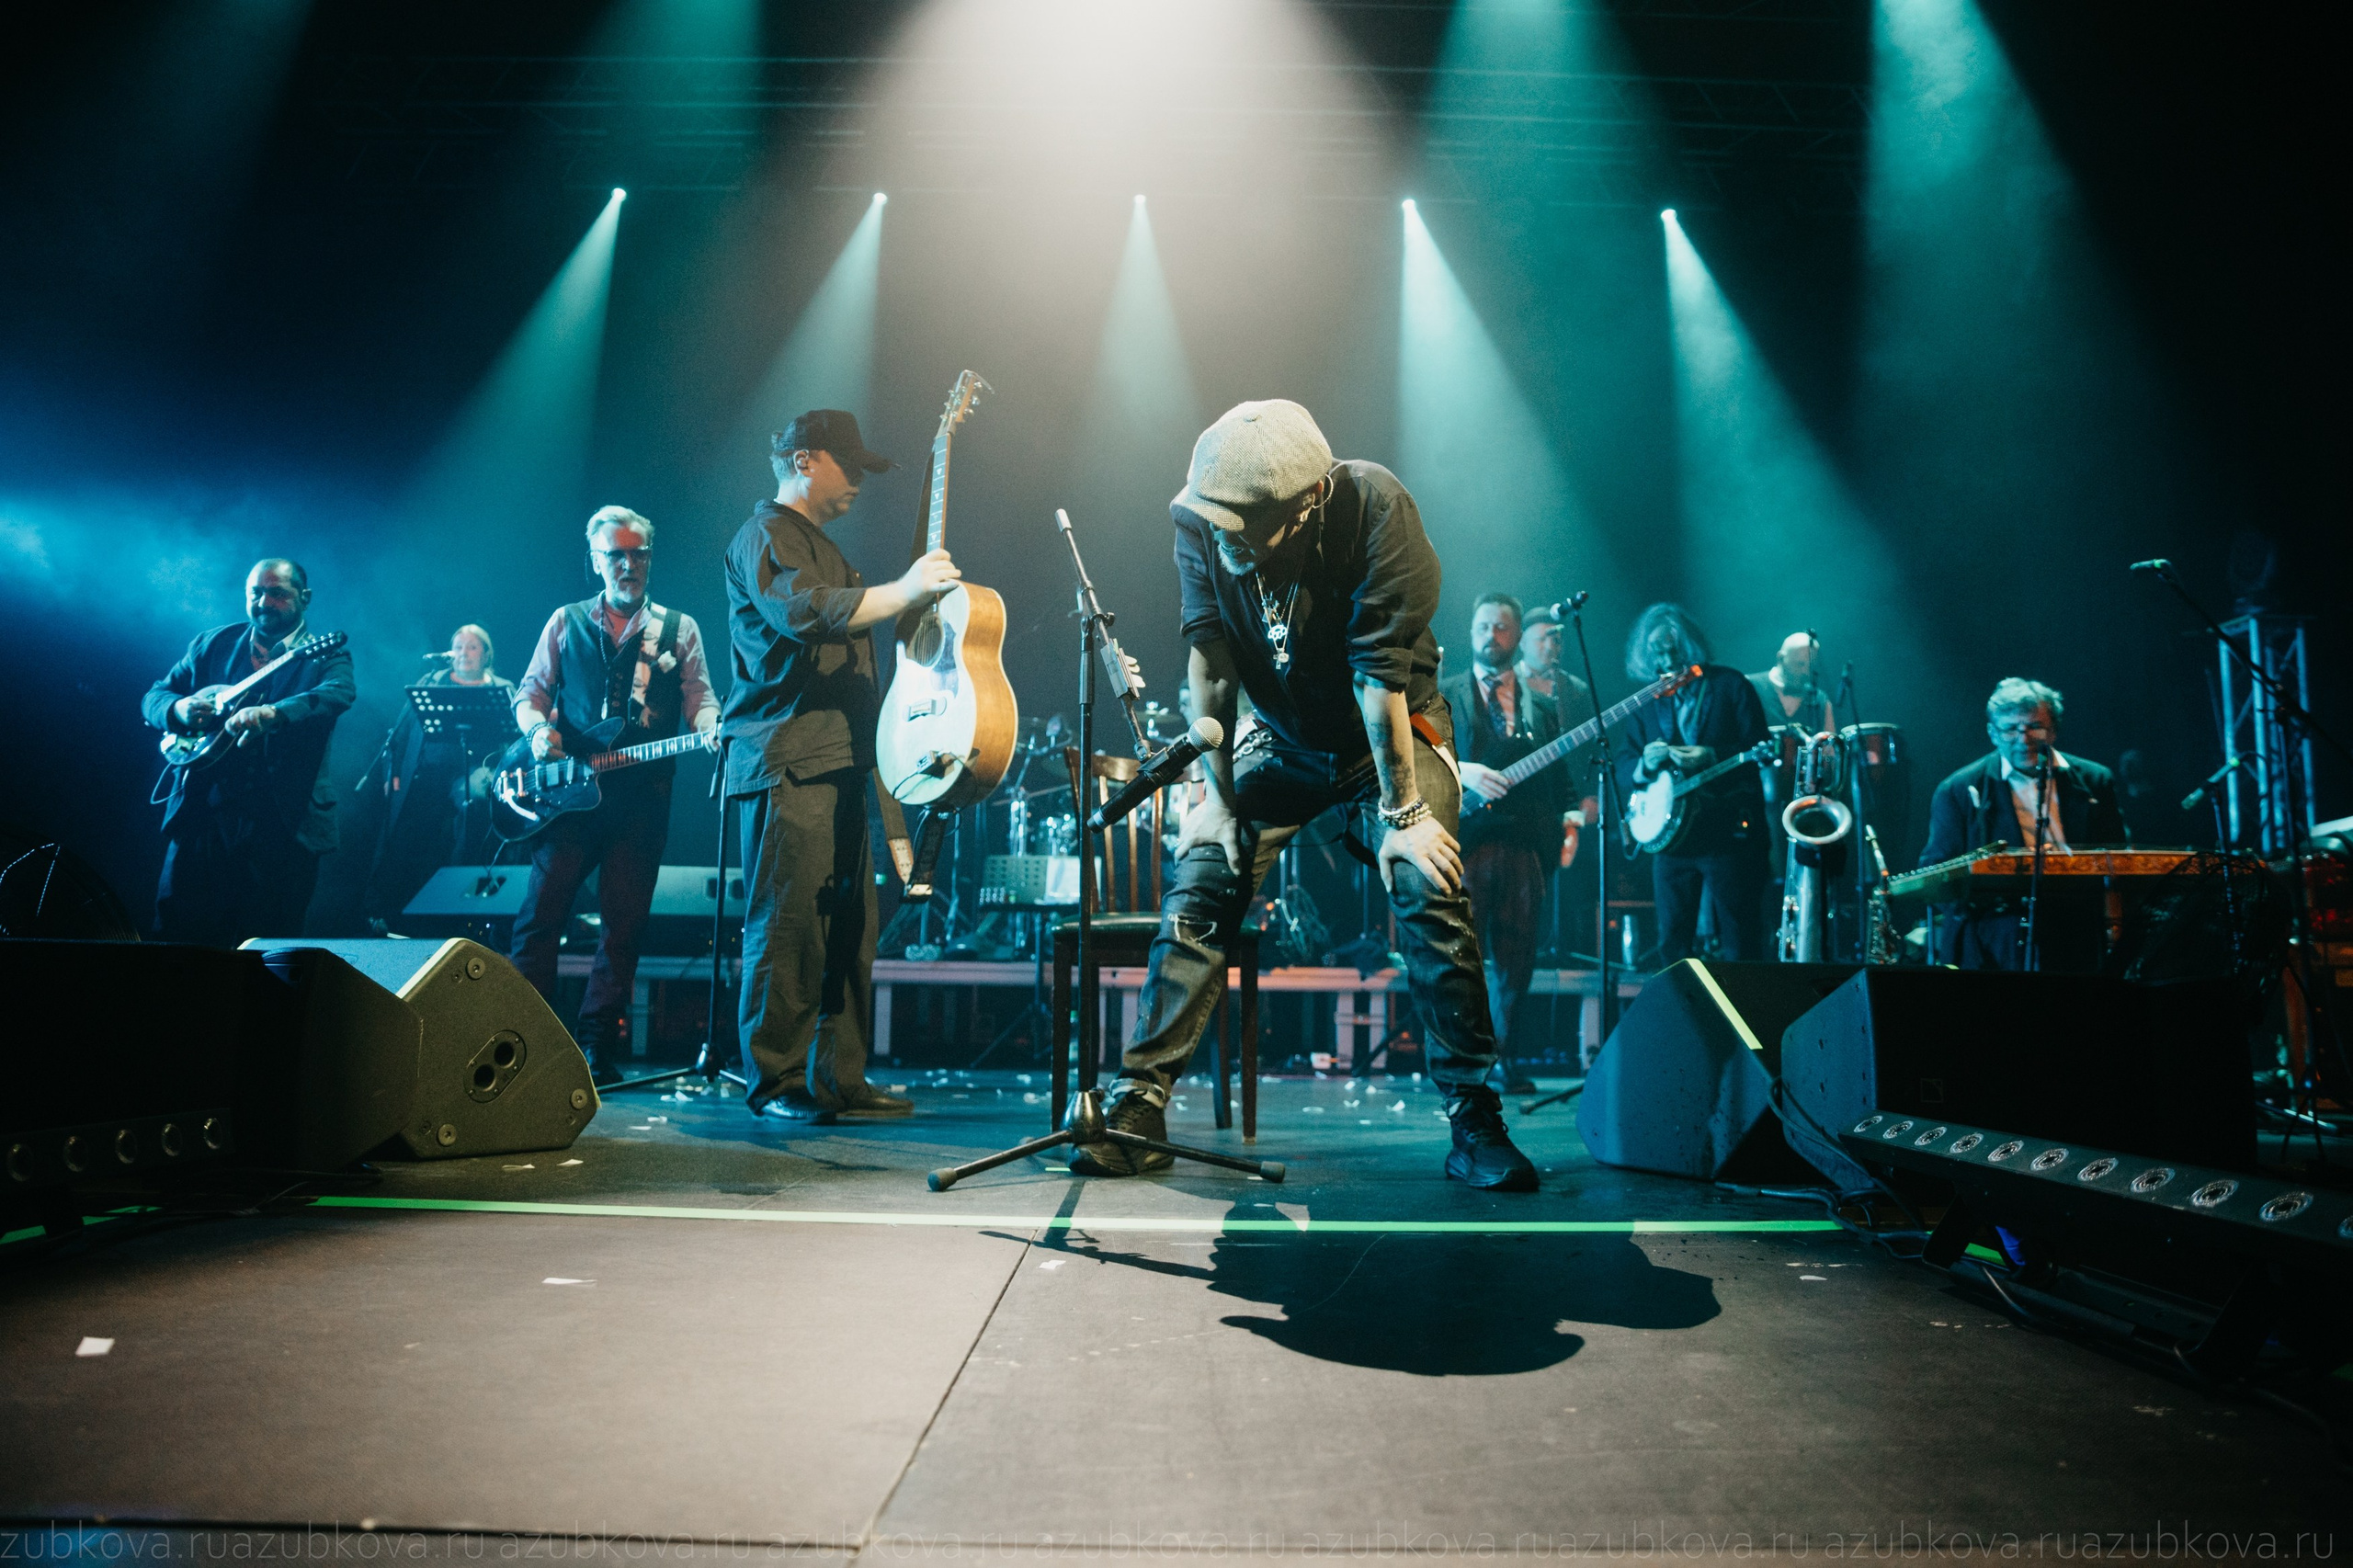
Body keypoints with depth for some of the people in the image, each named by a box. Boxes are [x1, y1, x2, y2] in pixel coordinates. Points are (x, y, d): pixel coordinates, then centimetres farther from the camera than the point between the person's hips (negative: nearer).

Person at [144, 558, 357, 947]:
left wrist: (271, 713, -38)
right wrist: (178, 708, -10)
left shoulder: (325, 657, 1)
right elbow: (153, 696, 15)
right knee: (178, 931, 3)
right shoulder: (213, 644, 13)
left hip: (282, 823, -3)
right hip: (201, 810, 3)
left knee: (270, 947, 1)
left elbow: (338, 693, -21)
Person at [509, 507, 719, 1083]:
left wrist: (713, 729, -17)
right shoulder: (565, 622, 14)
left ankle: (597, 1047, 7)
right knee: (542, 910, -3)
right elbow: (530, 692, 13)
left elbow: (700, 699, 5)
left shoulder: (679, 629, 12)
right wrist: (538, 728, -8)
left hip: (642, 796, 0)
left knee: (623, 924, 1)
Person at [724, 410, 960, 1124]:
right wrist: (903, 592, -22)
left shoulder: (821, 545, 28)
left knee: (850, 925, 6)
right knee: (788, 924, -8)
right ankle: (776, 1082, 0)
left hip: (838, 759, 9)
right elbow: (801, 613, -22)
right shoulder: (765, 536, -2)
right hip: (787, 762, -9)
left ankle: (839, 1076, 12)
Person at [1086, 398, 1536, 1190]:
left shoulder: (1374, 508, -28)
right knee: (1198, 880, -12)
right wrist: (1220, 796, -14)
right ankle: (1139, 1103, -6)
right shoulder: (1202, 520, -18)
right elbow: (1210, 663, -14)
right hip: (1284, 738, 3)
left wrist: (1403, 812, -26)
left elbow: (1381, 674, -29)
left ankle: (1476, 1123, -10)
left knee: (1427, 883, -22)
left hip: (1394, 730, -3)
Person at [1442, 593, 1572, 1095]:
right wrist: (1460, 771, -17)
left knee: (1516, 962, 4)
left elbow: (1560, 781, 17)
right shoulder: (1441, 696, 9)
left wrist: (1565, 825, 2)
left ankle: (1503, 1059, 16)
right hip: (1464, 844, -3)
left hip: (1524, 847, 3)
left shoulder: (1543, 705, 18)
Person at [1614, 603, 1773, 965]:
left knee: (1741, 948, -1)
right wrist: (1645, 764, -15)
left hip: (1730, 832, -4)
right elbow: (1623, 767, 7)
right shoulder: (1647, 699, 12)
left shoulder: (1730, 684, 1)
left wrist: (1712, 757, -22)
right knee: (1673, 948, 7)